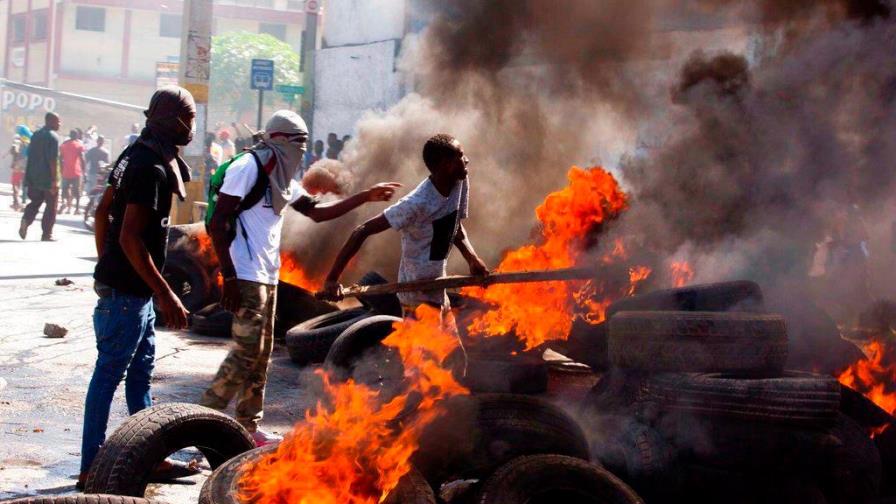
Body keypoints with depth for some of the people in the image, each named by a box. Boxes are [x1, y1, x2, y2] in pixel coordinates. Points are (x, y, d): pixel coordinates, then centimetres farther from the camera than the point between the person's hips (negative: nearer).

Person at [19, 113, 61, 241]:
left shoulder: (35, 135, 12)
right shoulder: (53, 137, -12)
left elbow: (30, 156, 16)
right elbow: (53, 160, -18)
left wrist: (29, 176, 21)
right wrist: (54, 180, -18)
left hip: (34, 177, 7)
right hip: (48, 178, -7)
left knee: (35, 202, 17)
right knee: (51, 206, 3)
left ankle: (25, 221, -8)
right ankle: (47, 234, 4)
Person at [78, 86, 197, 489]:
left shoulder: (137, 155, 10)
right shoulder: (152, 168, -20)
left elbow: (102, 212, 17)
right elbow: (131, 238, -25)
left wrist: (106, 266, 22)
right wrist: (166, 295, -23)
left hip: (125, 284, 10)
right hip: (128, 289, -10)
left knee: (141, 370, 15)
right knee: (109, 374, -3)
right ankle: (91, 468, 4)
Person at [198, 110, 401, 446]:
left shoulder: (282, 178, 16)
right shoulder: (248, 167, -12)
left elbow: (317, 212, 22)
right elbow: (217, 223, -16)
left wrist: (365, 197, 16)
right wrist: (229, 276, -21)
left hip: (268, 278, 10)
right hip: (245, 276, -10)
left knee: (262, 354, 12)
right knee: (246, 351, -13)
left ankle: (248, 427, 19)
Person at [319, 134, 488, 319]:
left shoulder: (460, 183, -4)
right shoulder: (417, 204, -27)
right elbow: (362, 231, -28)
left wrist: (472, 258, -6)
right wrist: (331, 280, -34)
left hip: (438, 290, 9)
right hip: (418, 297, -9)